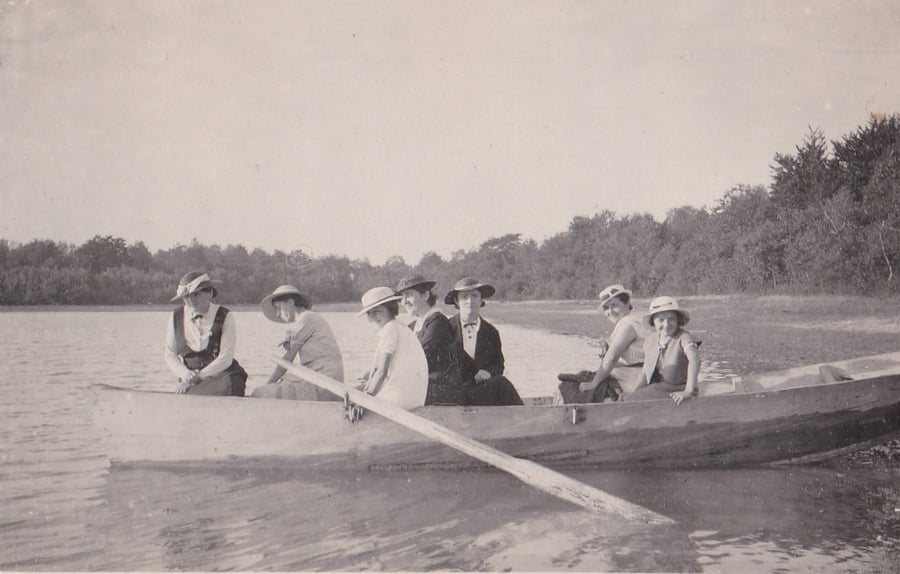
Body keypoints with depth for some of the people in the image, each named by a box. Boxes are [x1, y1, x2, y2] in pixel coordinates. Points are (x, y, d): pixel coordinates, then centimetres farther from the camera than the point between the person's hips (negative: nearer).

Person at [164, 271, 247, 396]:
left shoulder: (225, 317, -4)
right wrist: (184, 374, -10)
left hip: (222, 377, -3)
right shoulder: (176, 317, 6)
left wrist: (196, 378, -15)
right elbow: (170, 354, 10)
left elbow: (225, 358, -9)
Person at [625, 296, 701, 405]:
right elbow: (645, 373, 16)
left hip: (676, 393, -6)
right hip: (655, 390, 6)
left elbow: (694, 360, -27)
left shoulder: (684, 338, -9)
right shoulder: (650, 341, 11)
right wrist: (637, 392, 0)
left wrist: (688, 391, -38)